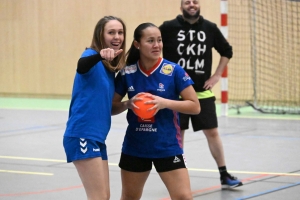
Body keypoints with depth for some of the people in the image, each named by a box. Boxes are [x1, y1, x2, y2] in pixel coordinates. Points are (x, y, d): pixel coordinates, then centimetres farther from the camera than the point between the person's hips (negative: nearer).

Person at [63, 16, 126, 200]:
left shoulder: (112, 68, 15)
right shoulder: (92, 55, -9)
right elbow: (81, 66, -35)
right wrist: (100, 55, -54)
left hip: (97, 136, 9)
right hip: (82, 135, -9)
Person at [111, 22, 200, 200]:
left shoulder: (174, 71, -10)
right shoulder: (127, 73, -2)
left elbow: (195, 106, -10)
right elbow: (112, 107, 6)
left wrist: (165, 103, -23)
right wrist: (128, 104, -15)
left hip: (168, 148, -3)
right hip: (134, 148, 3)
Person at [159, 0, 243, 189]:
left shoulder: (210, 28, 2)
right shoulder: (168, 27, -7)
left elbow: (227, 51, 15)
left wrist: (217, 75, 7)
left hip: (202, 92, 2)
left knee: (213, 132, 4)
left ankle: (224, 175, 13)